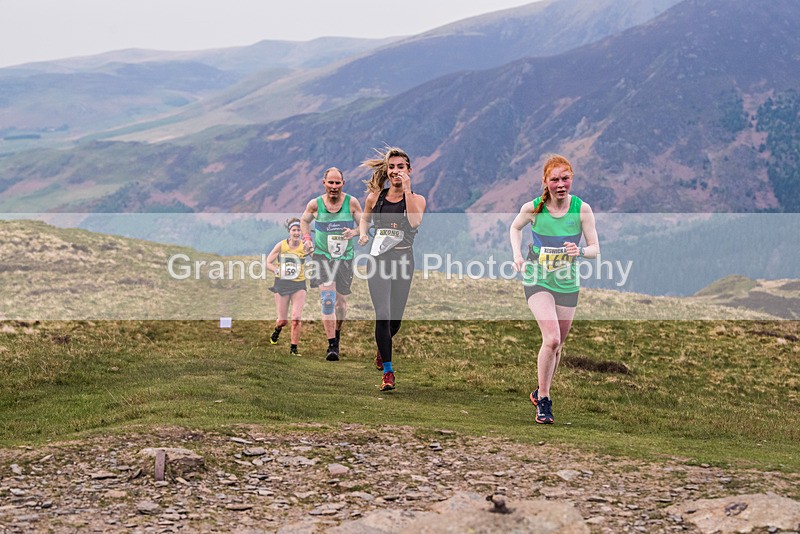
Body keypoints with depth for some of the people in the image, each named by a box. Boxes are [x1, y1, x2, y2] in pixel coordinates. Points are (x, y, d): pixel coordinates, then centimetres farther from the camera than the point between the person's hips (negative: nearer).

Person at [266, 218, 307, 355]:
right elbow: (268, 263, -2)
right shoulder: (281, 245, -8)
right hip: (282, 284, 0)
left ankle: (294, 348, 0)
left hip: (299, 285, 0)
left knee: (296, 318, -12)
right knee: (283, 320, 6)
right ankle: (277, 330, 43)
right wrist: (278, 271, -19)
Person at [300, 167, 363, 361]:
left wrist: (354, 232, -19)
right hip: (322, 256, -1)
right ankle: (332, 346, -16)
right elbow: (304, 220, 16)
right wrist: (306, 239, 0)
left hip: (345, 258, 2)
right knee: (328, 299, -17)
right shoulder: (315, 204, -4)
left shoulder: (352, 203, -5)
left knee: (341, 301, 11)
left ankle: (337, 331, 40)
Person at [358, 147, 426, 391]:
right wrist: (362, 234, 1)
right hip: (379, 260, -1)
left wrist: (407, 190, -21)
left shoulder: (417, 199, -1)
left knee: (395, 318, 10)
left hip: (403, 260, 1)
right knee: (383, 315, -14)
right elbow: (364, 219, 22)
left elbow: (414, 222, -21)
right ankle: (387, 371, -9)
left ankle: (382, 349, 44)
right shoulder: (375, 197, 3)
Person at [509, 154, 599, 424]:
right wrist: (517, 254, -4)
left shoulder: (582, 209, -10)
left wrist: (580, 251, -26)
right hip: (537, 280, -2)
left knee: (557, 345, 11)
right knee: (551, 339, -20)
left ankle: (540, 392, 36)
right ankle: (544, 402, -7)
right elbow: (515, 227, 11)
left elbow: (595, 249, -5)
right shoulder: (533, 208, -11)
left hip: (567, 283, 2)